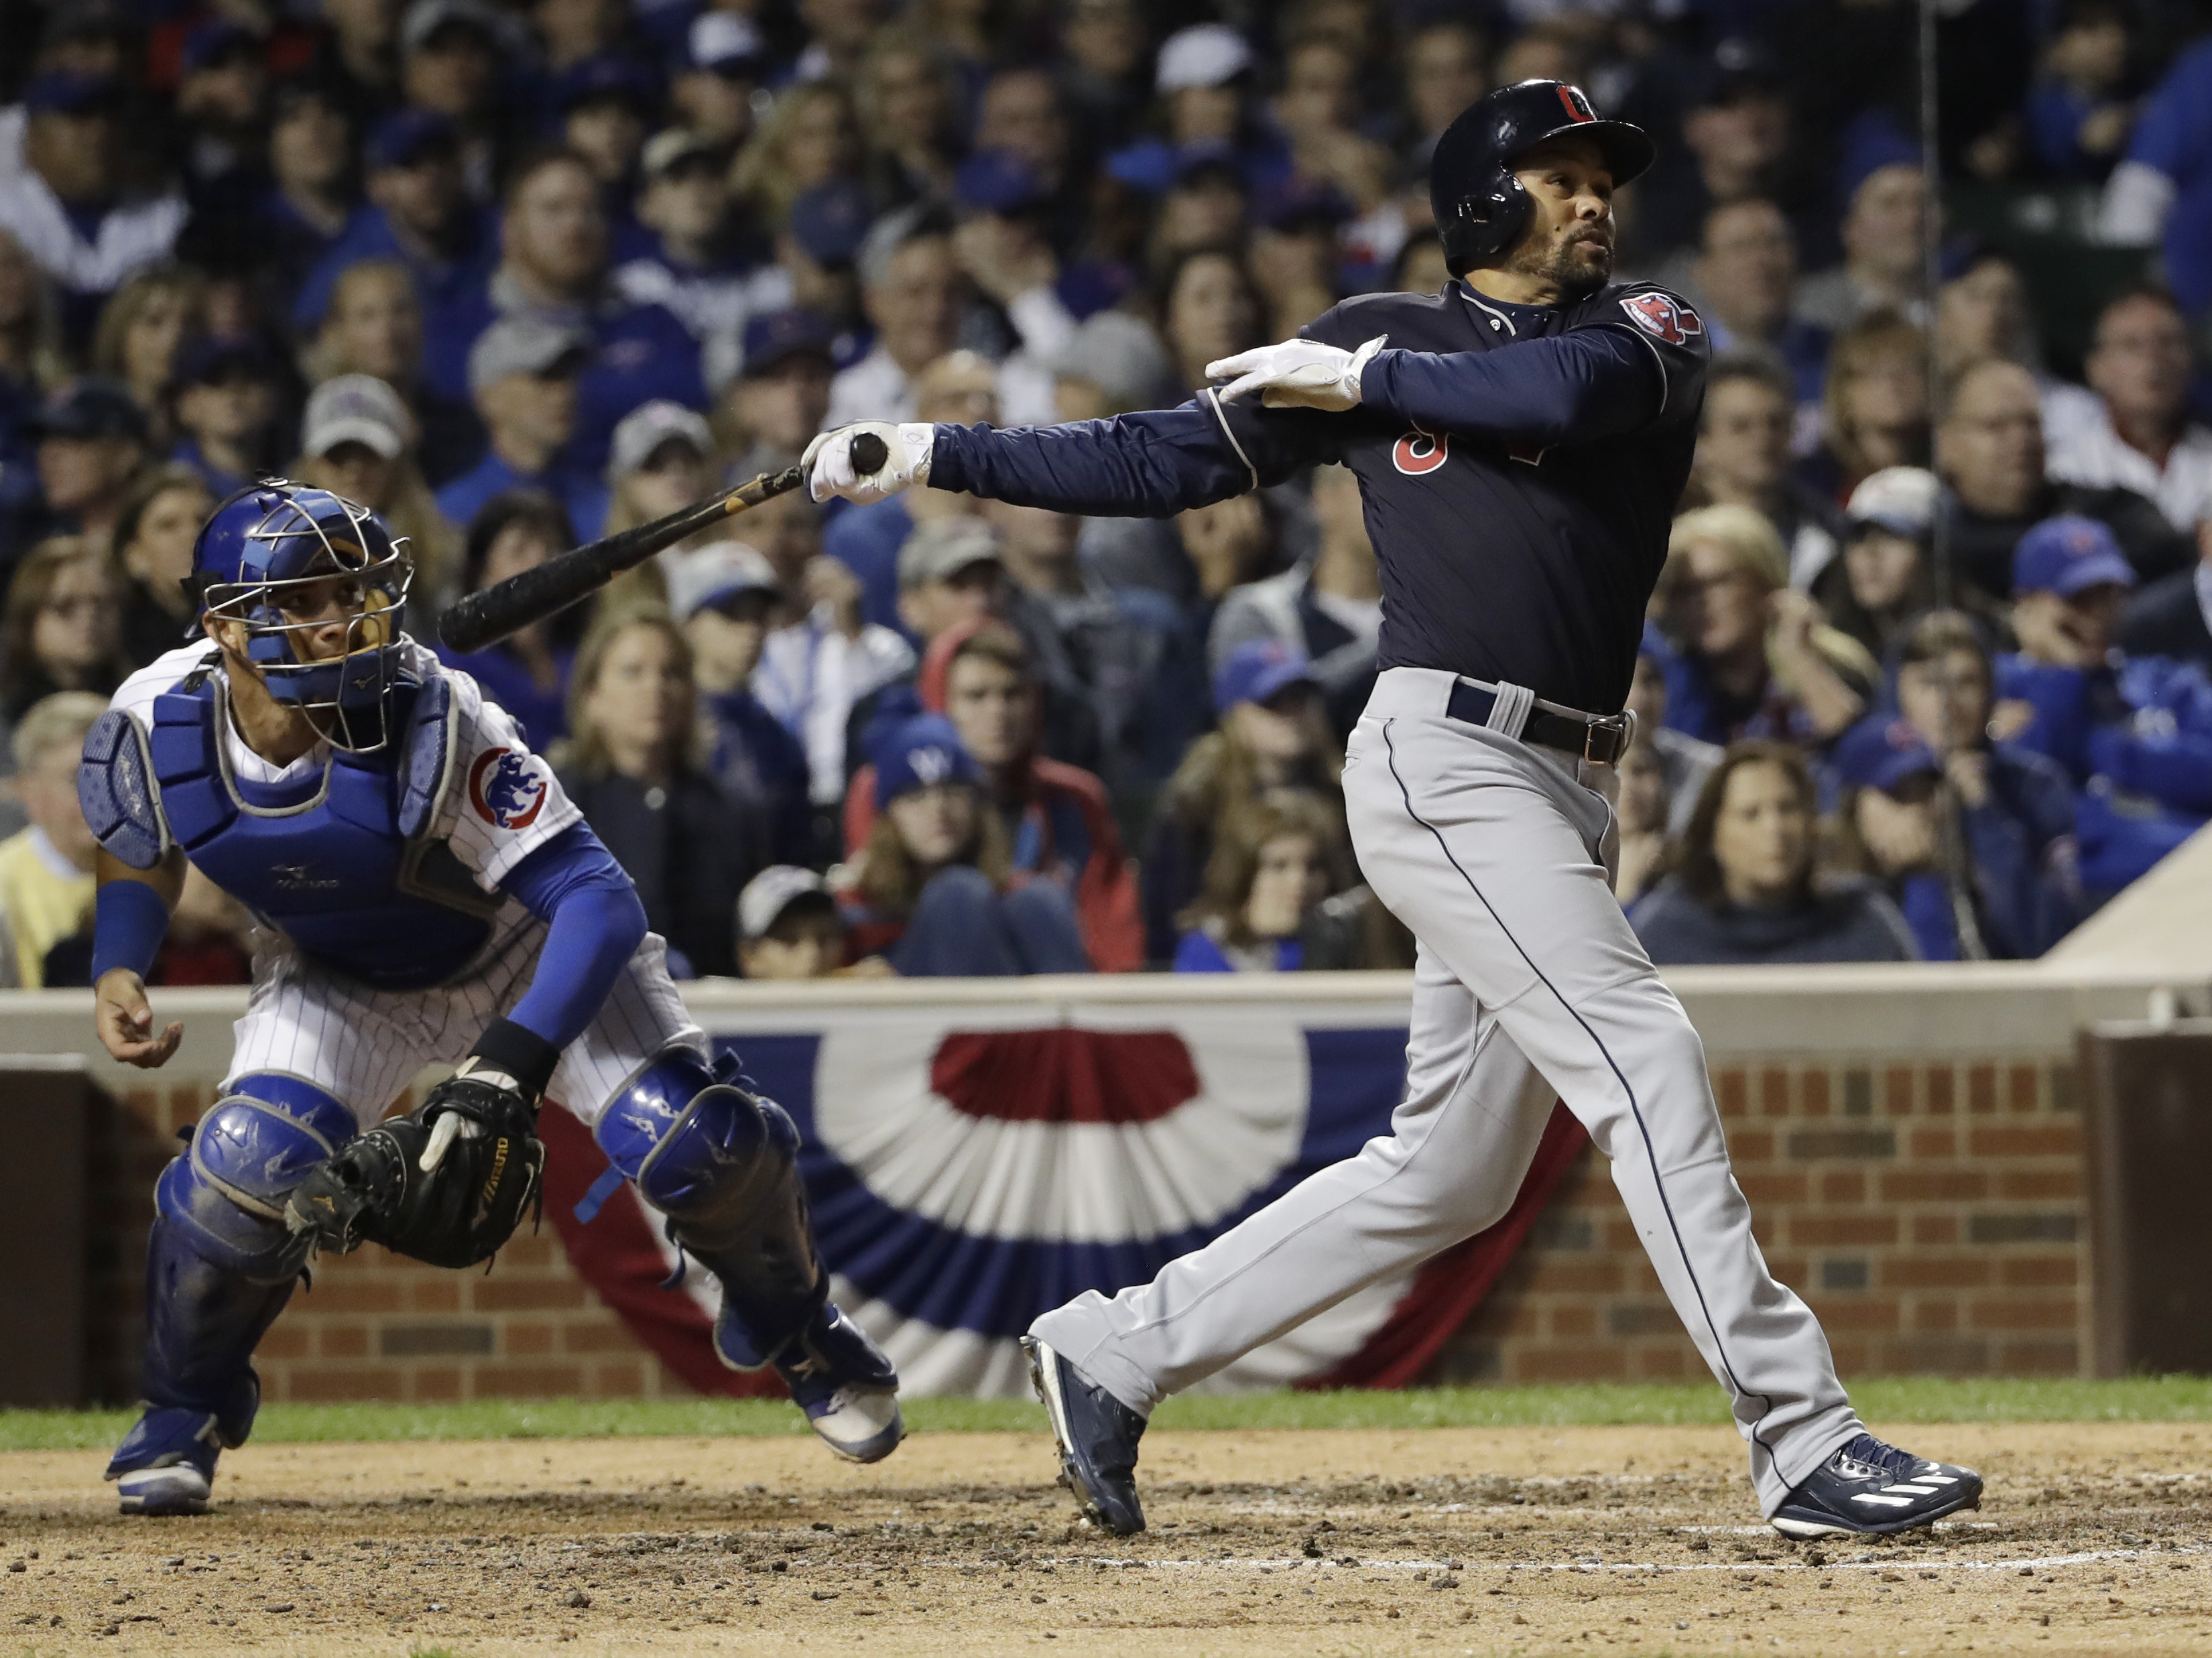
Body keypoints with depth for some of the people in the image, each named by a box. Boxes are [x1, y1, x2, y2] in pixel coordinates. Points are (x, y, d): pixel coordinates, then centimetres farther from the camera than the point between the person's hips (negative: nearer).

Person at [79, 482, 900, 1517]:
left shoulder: (436, 725, -36)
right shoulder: (154, 731, -24)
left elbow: (597, 899, -38)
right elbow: (138, 861, 1)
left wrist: (510, 1069, -49)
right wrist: (115, 974, -18)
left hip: (526, 954, -2)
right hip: (340, 981, 2)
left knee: (689, 1141, -20)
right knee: (257, 1163, -25)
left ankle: (789, 1324, 15)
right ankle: (185, 1410, 5)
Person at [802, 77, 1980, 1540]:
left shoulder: (1650, 331, 14)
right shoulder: (1381, 334, 11)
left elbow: (1572, 388, -10)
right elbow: (1165, 461, 17)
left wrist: (1369, 383, -2)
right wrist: (937, 455, 13)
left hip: (1560, 798, 5)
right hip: (1444, 754, -5)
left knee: (1450, 1173, 7)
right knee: (1645, 1058, -17)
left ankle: (1115, 1354, 20)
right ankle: (1802, 1442, -19)